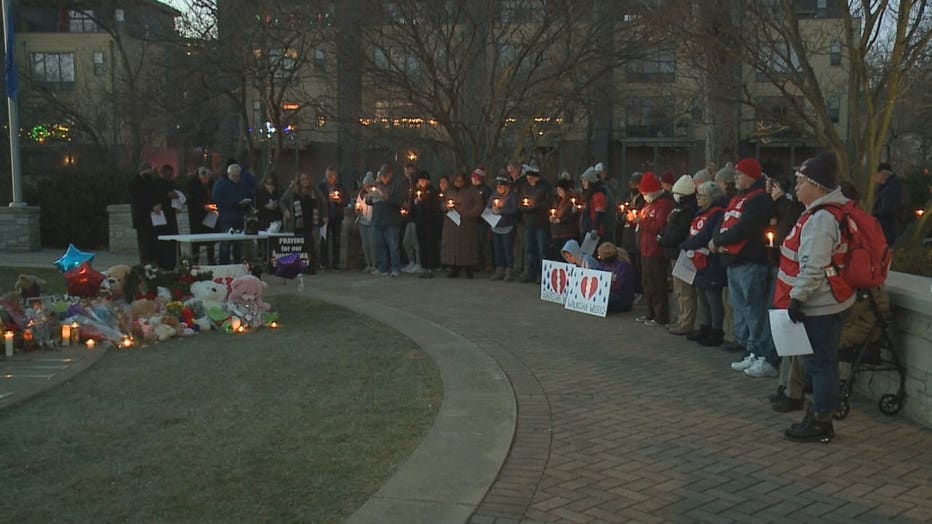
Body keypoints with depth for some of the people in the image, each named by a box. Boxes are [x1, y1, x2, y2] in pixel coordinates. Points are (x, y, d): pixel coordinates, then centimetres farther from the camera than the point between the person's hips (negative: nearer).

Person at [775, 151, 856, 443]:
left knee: (820, 362, -2)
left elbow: (813, 267, -26)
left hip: (820, 306, -10)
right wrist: (799, 297, 22)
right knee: (820, 361, 17)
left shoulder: (821, 219, -20)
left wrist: (797, 298, -20)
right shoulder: (820, 213, 13)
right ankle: (819, 414, 28)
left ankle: (820, 423, 7)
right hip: (823, 303, 10)